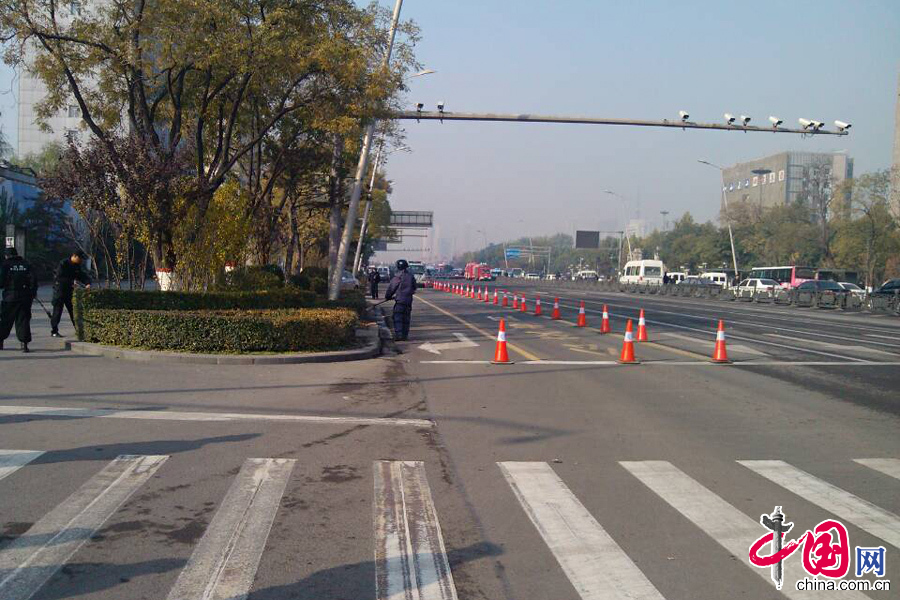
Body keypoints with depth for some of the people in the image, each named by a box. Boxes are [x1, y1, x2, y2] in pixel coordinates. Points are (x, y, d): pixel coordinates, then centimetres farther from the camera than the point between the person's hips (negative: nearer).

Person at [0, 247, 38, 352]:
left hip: (10, 297, -2)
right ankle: (24, 344, -3)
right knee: (23, 320, 4)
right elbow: (33, 280, 2)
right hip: (25, 297, 2)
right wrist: (33, 292, 12)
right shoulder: (26, 265, 6)